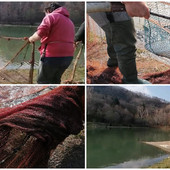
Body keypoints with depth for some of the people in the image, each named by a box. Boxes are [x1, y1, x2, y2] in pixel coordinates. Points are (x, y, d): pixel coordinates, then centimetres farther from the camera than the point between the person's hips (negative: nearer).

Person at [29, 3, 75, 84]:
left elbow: (39, 34, -17)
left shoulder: (50, 16, -5)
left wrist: (31, 39, 2)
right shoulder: (69, 21, 21)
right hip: (68, 56, 8)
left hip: (53, 56, -8)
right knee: (55, 81, 22)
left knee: (42, 82, 5)